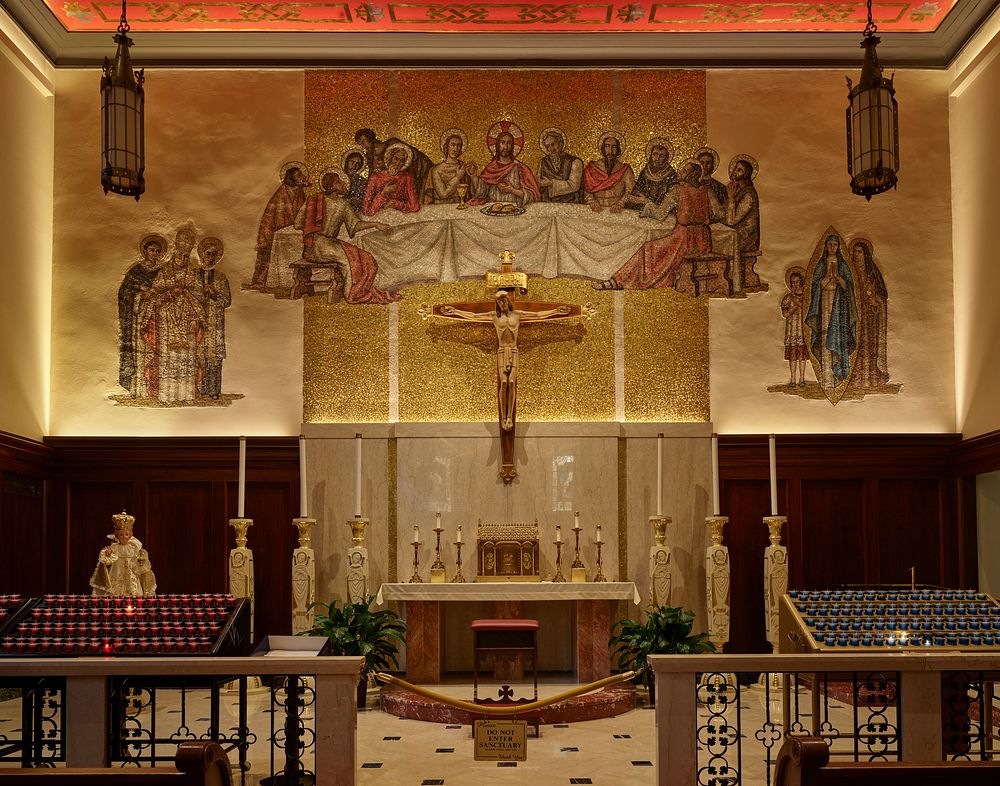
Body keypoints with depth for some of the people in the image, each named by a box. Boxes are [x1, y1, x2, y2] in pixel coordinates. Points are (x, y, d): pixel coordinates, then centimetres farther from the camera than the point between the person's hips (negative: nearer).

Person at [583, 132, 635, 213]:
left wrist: (620, 203, -18)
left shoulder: (625, 169, 11)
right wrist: (592, 201, -15)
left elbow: (629, 191, 0)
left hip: (617, 211, -2)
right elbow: (587, 191, 6)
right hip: (597, 210, 2)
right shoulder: (592, 168, 13)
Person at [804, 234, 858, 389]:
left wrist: (837, 275, -15)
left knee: (838, 334, -5)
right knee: (825, 335, -7)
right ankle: (827, 376, -8)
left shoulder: (843, 264, 8)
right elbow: (817, 285, -1)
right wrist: (829, 272, -12)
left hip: (839, 303, 1)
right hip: (825, 302, -1)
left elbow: (847, 285, 1)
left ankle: (839, 373, -1)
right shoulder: (821, 264, 7)